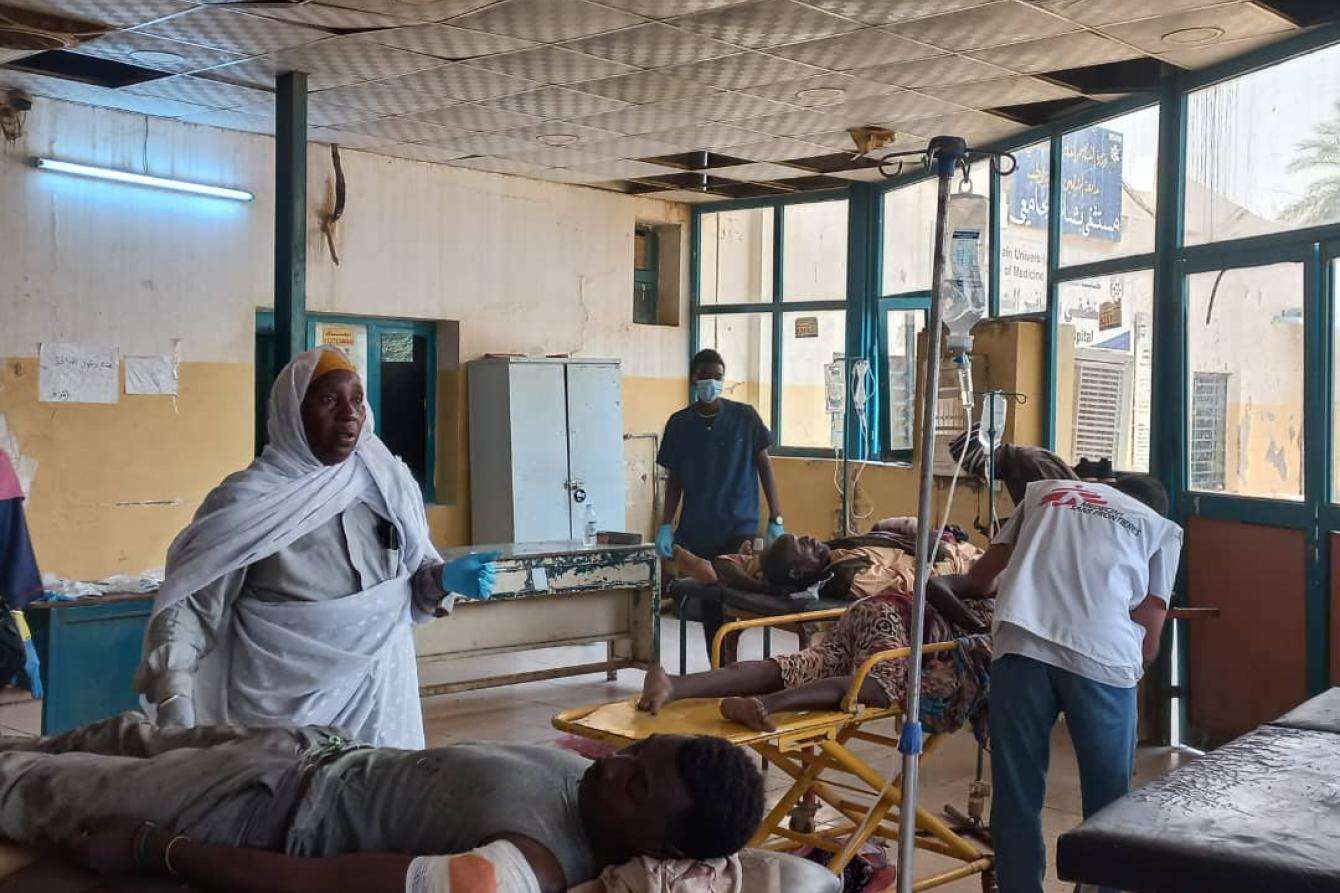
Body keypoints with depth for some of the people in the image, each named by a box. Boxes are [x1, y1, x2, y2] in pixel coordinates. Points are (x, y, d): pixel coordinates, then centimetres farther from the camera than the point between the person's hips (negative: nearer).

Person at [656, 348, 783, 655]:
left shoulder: (744, 417, -1)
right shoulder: (679, 424, 4)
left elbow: (764, 465, 3)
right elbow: (674, 479, 10)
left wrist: (776, 519, -1)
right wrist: (666, 526, 3)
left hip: (740, 528, -2)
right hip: (696, 531, 2)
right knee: (709, 605, 6)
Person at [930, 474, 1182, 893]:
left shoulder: (1046, 490, 29)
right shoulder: (1162, 528, 24)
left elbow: (981, 578, 27)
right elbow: (1148, 643, 15)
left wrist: (956, 585, 48)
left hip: (1021, 646, 1)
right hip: (1102, 655, -1)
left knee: (1016, 797, 11)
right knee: (1108, 803, 15)